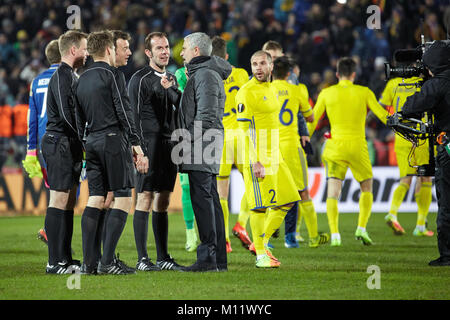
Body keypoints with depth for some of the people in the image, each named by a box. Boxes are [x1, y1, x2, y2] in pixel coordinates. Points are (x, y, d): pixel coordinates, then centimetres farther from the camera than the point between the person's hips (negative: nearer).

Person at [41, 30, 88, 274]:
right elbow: (65, 114, -20)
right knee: (59, 201, -9)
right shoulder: (61, 76, -13)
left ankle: (65, 258, 15)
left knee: (69, 201, 11)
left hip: (70, 146, 10)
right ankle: (56, 262, -9)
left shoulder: (70, 76, 19)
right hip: (60, 144, -10)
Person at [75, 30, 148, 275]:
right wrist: (136, 145, -10)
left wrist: (82, 146, 22)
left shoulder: (82, 79, 15)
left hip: (92, 142, 7)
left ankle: (89, 262, 1)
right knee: (123, 200, -4)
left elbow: (79, 119, 17)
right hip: (113, 139, -7)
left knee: (95, 200, 6)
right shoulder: (113, 75, -6)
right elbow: (124, 112, -11)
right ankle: (107, 262, -12)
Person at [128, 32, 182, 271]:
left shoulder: (171, 79, 18)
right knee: (145, 198, -8)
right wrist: (140, 148, -16)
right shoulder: (140, 79, -5)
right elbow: (134, 116, -10)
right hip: (149, 144, -7)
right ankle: (142, 259, -8)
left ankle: (163, 257, 10)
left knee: (163, 202, 8)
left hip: (169, 144, 7)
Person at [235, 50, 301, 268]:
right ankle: (261, 255, 0)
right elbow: (245, 129, -16)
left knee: (288, 200, 10)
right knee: (260, 205, -6)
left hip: (274, 157, 9)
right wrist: (255, 161, -21)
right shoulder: (247, 92, -11)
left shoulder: (271, 89, 16)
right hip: (257, 159, -9)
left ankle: (261, 242, 19)